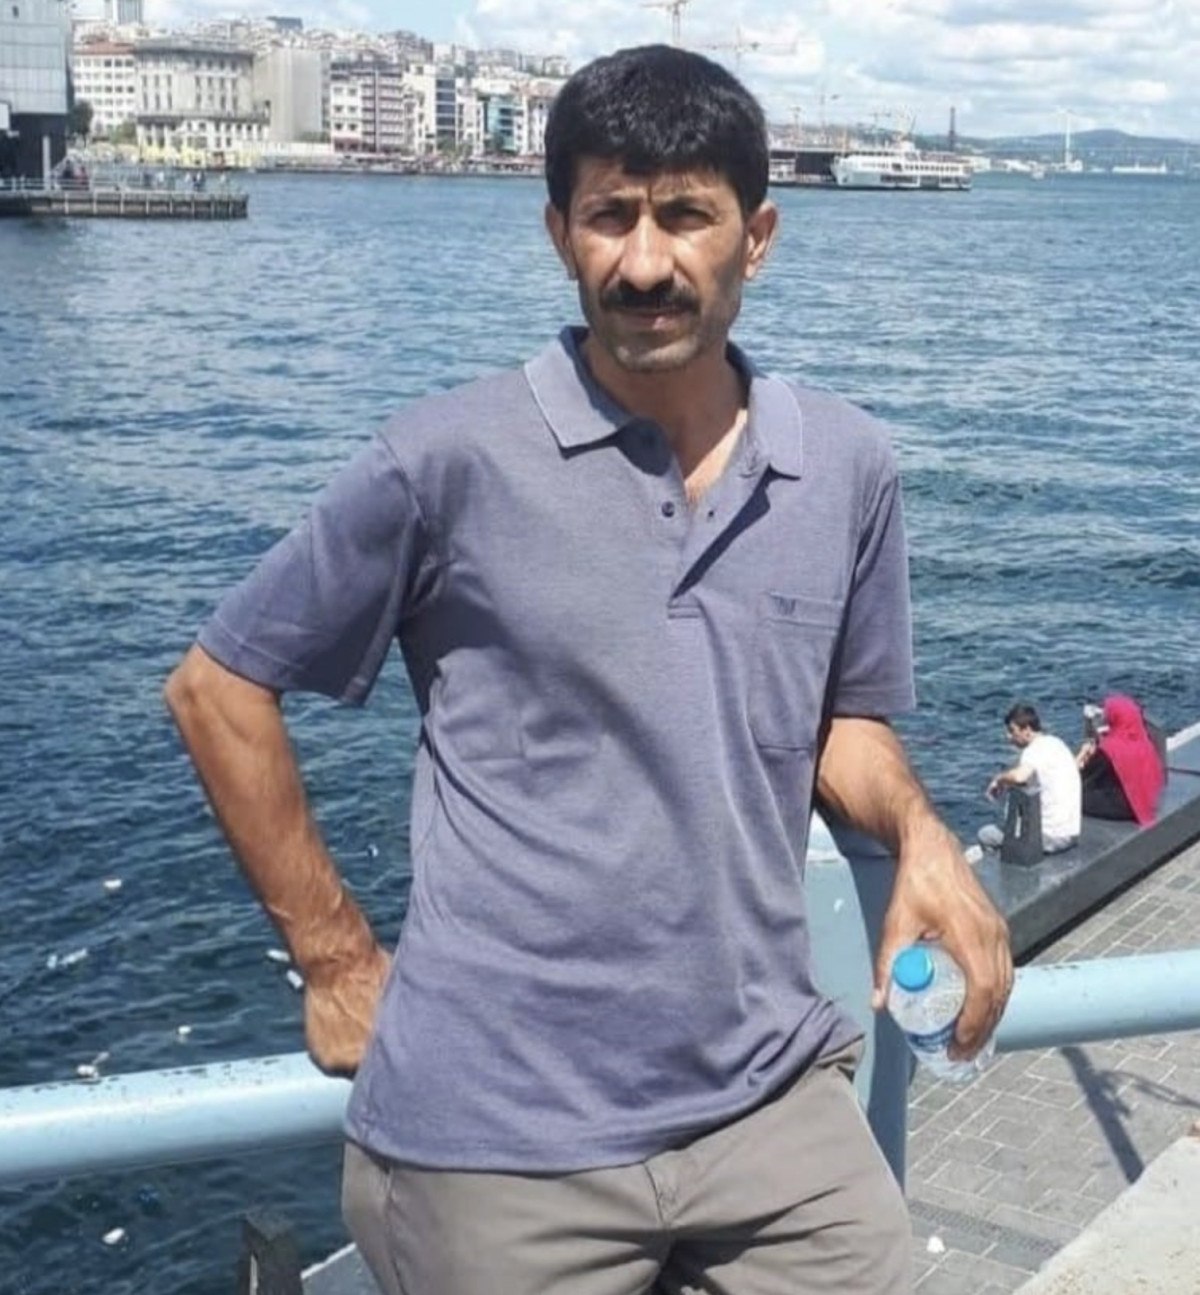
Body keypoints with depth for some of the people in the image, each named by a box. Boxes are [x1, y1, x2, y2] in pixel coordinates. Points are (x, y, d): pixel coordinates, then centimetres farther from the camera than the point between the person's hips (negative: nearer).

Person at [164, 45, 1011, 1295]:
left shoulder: (847, 467, 1)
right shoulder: (455, 459, -10)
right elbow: (218, 685, -1)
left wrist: (920, 834, -6)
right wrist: (336, 959, -1)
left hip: (769, 1095, 3)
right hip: (498, 1133, -3)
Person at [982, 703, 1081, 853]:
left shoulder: (1036, 749, -17)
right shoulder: (1055, 743, 11)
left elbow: (1018, 776, -35)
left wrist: (999, 779, -15)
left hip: (1052, 836, -9)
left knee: (986, 834, 1)